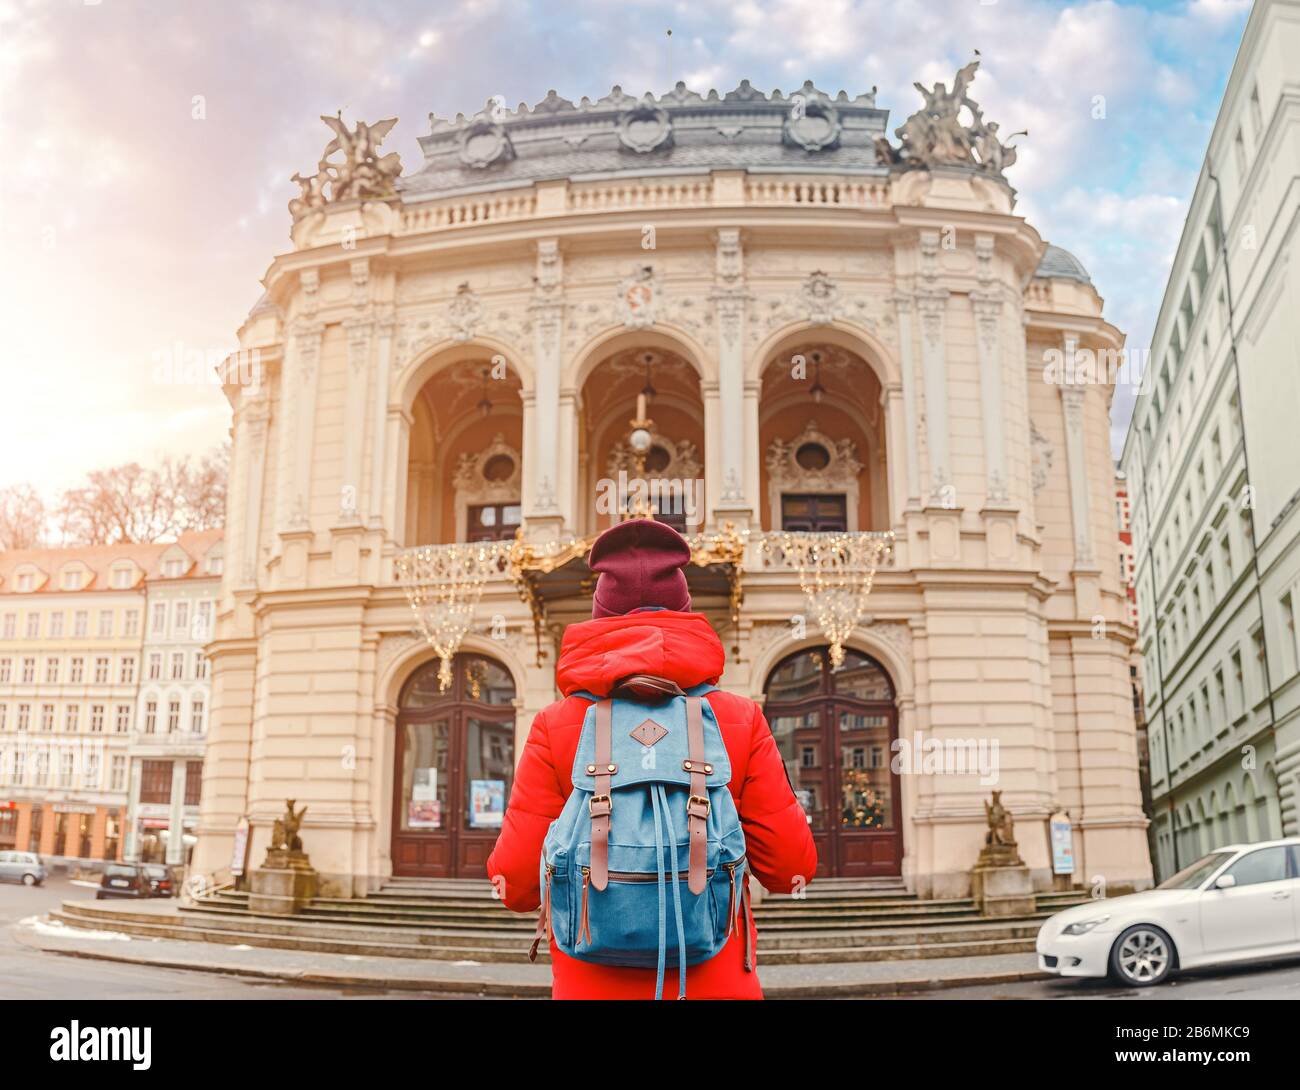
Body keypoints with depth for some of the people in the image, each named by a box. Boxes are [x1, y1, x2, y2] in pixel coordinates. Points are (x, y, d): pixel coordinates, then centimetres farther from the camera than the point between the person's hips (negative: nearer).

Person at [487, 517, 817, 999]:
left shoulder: (555, 726, -6)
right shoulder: (741, 721, -4)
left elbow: (515, 884, -6)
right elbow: (792, 869, -2)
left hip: (592, 985, 0)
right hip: (714, 983, 0)